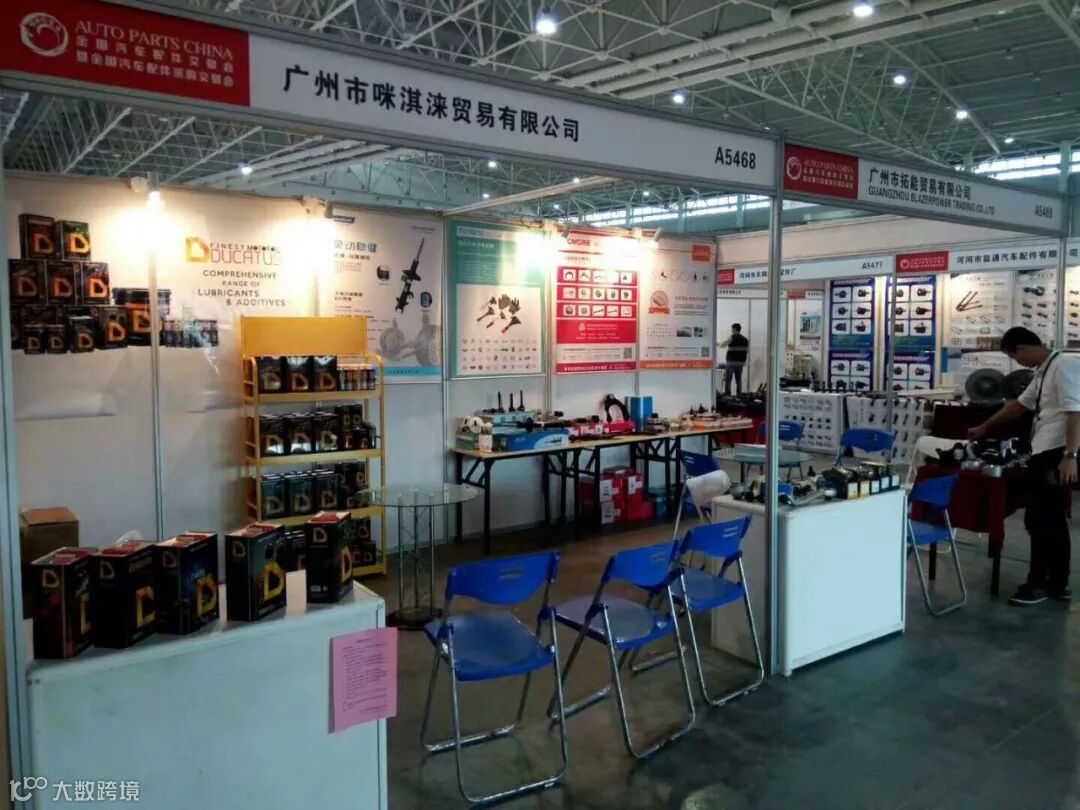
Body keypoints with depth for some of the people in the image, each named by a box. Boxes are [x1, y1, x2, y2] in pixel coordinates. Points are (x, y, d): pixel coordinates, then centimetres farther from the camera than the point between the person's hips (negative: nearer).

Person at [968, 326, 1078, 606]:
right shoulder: (1043, 372, 18)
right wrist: (985, 428, 40)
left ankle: (1038, 583, 7)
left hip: (1056, 455, -10)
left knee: (1039, 520, -4)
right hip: (1044, 454, 10)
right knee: (1052, 520, 14)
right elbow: (1020, 404, 32)